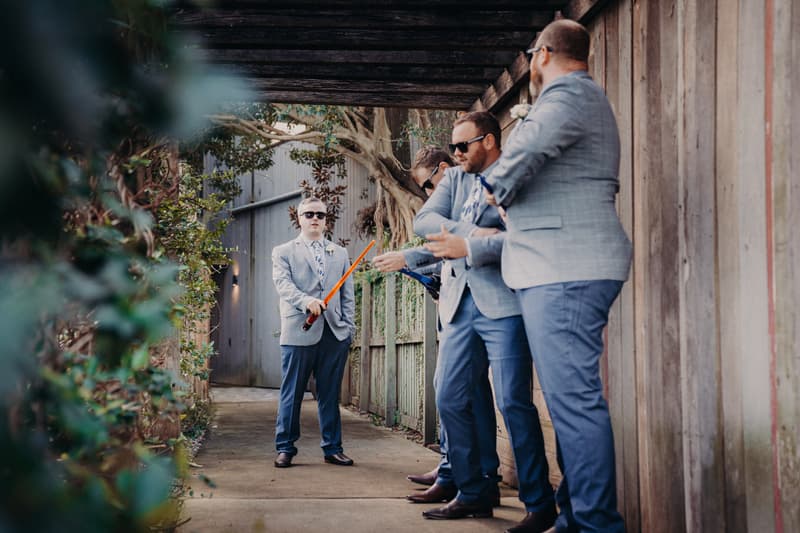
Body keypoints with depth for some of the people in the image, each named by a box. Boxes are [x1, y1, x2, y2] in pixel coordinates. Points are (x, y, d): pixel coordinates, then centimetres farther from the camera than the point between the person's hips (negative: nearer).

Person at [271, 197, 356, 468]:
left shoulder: (340, 254, 19)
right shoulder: (283, 252, 10)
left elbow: (347, 294, 16)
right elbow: (283, 284, -6)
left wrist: (349, 326, 5)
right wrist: (305, 301, -24)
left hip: (334, 333, 3)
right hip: (298, 332, -3)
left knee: (330, 394, 7)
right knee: (291, 394, 0)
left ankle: (333, 448, 13)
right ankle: (285, 448, 8)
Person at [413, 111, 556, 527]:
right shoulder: (454, 178, 17)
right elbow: (423, 220, 2)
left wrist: (467, 247, -19)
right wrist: (472, 232, -12)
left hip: (503, 303, -7)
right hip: (460, 303, 7)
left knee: (513, 402, -9)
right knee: (450, 400, 7)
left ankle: (539, 503, 0)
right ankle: (471, 494, 18)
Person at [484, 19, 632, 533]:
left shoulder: (569, 94, -8)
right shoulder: (586, 97, 26)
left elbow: (519, 158, -21)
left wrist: (495, 192, -1)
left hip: (566, 270, -11)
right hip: (564, 268, 11)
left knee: (574, 399, -13)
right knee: (570, 398, 11)